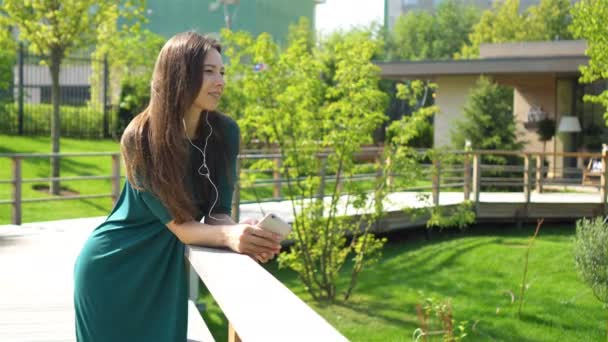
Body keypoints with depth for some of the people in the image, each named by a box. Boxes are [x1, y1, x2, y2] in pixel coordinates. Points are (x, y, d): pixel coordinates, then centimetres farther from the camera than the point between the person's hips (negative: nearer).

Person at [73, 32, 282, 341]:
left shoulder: (225, 132, -10)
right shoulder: (141, 138, -23)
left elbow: (217, 212, -9)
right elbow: (179, 224, -26)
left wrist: (243, 234, -32)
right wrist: (229, 235, -46)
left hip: (165, 269, 4)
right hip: (111, 269, -4)